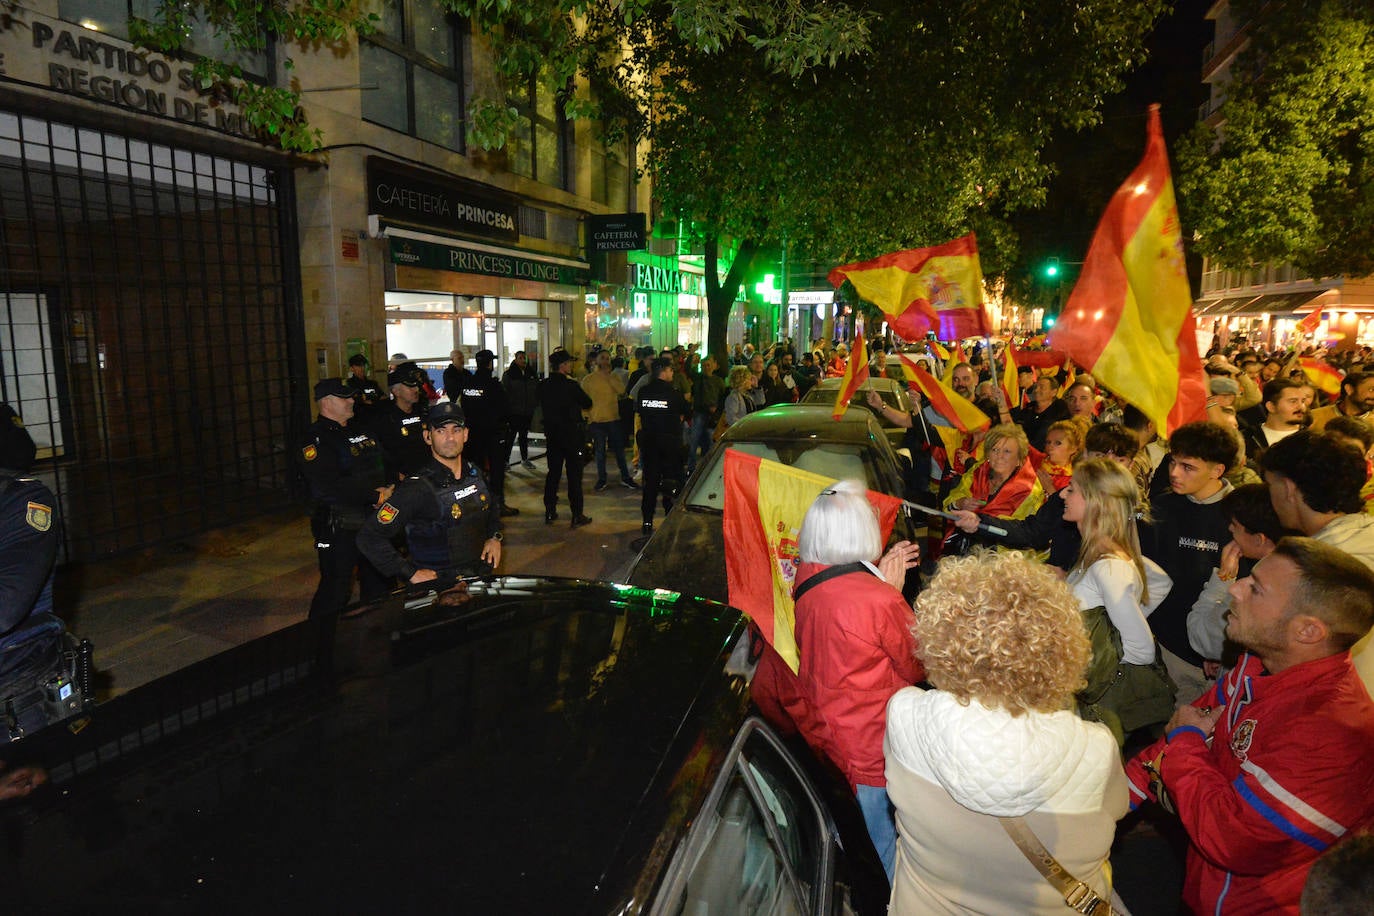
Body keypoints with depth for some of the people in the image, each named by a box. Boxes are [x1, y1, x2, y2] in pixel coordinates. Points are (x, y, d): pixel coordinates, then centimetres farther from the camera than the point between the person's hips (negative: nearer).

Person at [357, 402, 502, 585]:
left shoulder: (474, 472, 6)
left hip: (482, 577, 5)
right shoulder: (417, 488, -15)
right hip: (438, 587, -5)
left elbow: (492, 505, 28)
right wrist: (411, 573, -16)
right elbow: (369, 537, -17)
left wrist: (494, 537, 11)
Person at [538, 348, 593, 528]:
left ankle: (550, 513, 18)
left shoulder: (543, 386, 0)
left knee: (553, 473, 14)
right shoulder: (571, 385, -16)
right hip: (572, 434, -5)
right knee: (574, 476, 0)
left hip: (552, 434, 5)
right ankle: (577, 515, 3)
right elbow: (588, 403, -4)